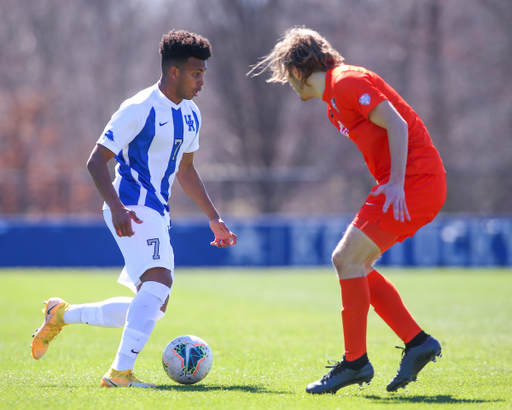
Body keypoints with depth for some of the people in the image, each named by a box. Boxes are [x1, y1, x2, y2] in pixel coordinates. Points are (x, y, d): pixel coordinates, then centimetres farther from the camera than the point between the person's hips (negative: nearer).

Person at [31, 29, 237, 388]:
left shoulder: (190, 115, 14)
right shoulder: (139, 109, -12)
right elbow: (96, 161, -13)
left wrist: (214, 218, 23)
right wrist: (117, 207, -26)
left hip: (157, 213, 9)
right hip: (132, 209, -9)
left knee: (153, 306, 10)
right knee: (159, 280, -28)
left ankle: (62, 315, 24)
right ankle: (120, 372, -28)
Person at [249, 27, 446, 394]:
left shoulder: (346, 82, -11)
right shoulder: (334, 103, 21)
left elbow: (396, 125, -19)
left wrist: (395, 183, -24)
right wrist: (391, 183, 12)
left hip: (415, 181, -10)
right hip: (410, 182, 10)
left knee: (347, 258, -11)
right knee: (355, 265, 9)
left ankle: (356, 362, -5)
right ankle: (417, 342, 9)